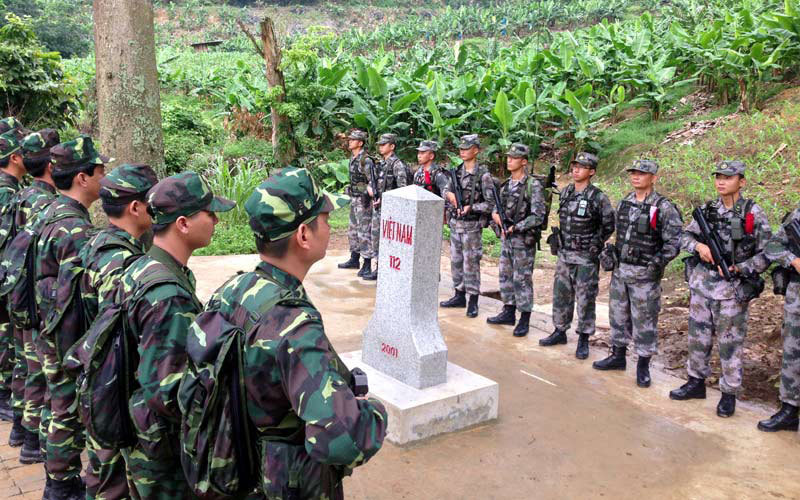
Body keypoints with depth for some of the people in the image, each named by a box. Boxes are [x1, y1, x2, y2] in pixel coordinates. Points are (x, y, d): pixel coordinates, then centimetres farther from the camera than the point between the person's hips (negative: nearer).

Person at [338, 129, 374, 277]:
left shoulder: (366, 160, -17)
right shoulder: (353, 158, 11)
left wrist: (368, 198, -21)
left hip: (363, 200, -10)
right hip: (354, 198, 10)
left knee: (364, 232, -6)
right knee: (353, 230, 17)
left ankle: (367, 264, -1)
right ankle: (354, 259, 29)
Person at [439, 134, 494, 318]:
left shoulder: (483, 174, -10)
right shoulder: (456, 171, 8)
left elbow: (490, 203, -12)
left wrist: (471, 208, -22)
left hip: (472, 225, -6)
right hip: (455, 222, 6)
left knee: (471, 263, -2)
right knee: (456, 261, 12)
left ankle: (473, 301, 6)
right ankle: (459, 296, 25)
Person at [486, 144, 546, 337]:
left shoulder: (533, 185, -13)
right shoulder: (506, 184, 9)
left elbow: (538, 216, -17)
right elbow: (498, 205, 20)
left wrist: (515, 228, -19)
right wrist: (495, 213, -3)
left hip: (524, 239, -7)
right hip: (507, 237, 7)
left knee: (522, 279, -1)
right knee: (506, 275, 14)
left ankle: (524, 319, 9)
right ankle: (508, 312, 27)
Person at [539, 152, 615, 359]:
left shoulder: (599, 198, -11)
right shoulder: (565, 193, 6)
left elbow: (608, 225, -2)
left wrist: (595, 245, -5)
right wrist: (559, 241, 12)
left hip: (586, 258, -6)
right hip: (564, 254, 6)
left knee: (585, 299, 2)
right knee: (561, 295, 13)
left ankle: (583, 339, 12)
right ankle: (560, 332, 27)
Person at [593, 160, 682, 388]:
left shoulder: (663, 207, -11)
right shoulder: (624, 203, 9)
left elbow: (674, 240, -12)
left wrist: (660, 260, -23)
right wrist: (609, 252, 11)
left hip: (645, 274, -6)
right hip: (620, 269, 6)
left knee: (644, 320, 2)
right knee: (618, 315, 15)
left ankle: (643, 365, 14)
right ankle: (618, 357, 29)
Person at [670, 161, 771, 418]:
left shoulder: (753, 213, -7)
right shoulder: (707, 210, 5)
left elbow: (767, 254, -7)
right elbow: (686, 237, 11)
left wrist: (738, 269, -17)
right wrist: (699, 246, -10)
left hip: (732, 289, -4)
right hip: (701, 283, 4)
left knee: (730, 344, 4)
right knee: (698, 337, 13)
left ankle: (729, 393, 18)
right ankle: (696, 382, 29)